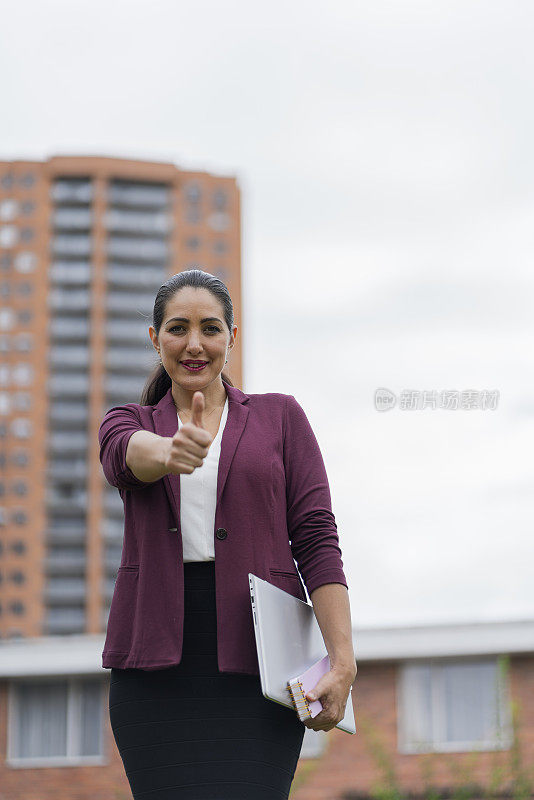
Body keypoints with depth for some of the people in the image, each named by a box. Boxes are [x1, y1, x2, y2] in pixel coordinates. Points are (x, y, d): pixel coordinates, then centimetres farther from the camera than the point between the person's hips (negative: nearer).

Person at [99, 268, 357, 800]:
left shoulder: (279, 416, 10)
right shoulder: (127, 423, 14)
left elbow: (316, 539, 2)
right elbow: (126, 453, -12)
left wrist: (343, 661, -10)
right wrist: (169, 451, -37)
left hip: (257, 661, -2)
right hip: (155, 666, 2)